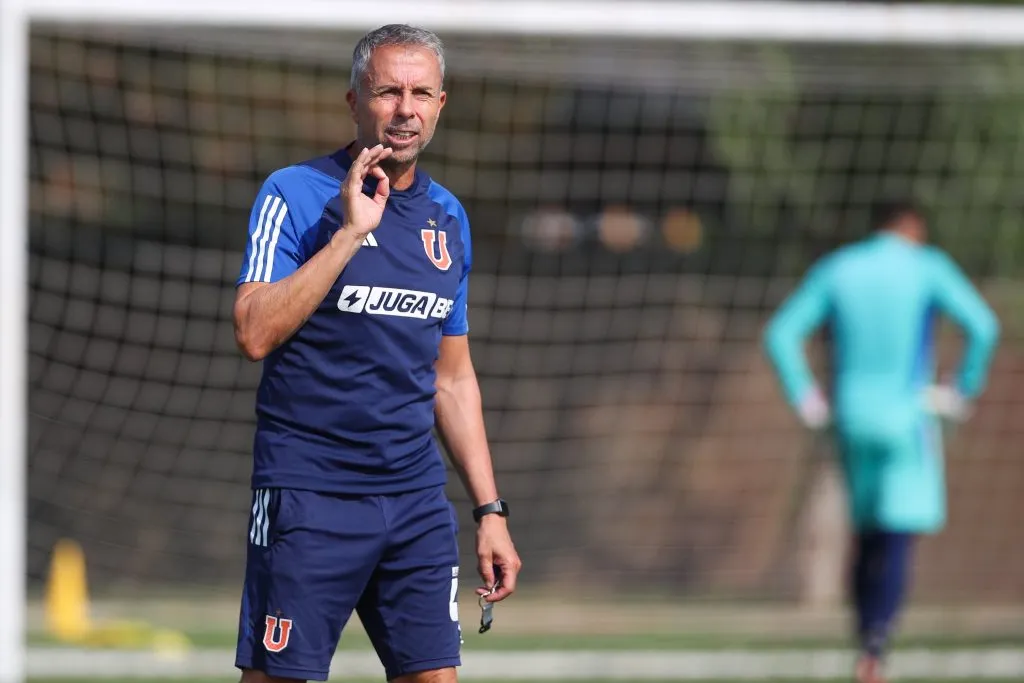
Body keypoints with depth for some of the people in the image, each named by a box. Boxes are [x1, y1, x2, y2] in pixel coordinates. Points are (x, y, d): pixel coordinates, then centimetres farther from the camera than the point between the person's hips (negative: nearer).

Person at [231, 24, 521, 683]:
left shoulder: (449, 218, 12)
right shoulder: (296, 194, -5)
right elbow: (255, 333, -18)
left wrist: (491, 509, 14)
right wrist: (350, 232, -20)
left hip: (417, 498, 5)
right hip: (309, 495, -5)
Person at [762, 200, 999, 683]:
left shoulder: (835, 269, 9)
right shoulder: (928, 268, -1)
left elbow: (780, 333, 2)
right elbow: (982, 326, -12)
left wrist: (805, 399, 5)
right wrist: (965, 390, -2)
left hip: (851, 420, 4)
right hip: (908, 418, -4)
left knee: (868, 537, 16)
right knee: (899, 538, -7)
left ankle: (868, 640, 15)